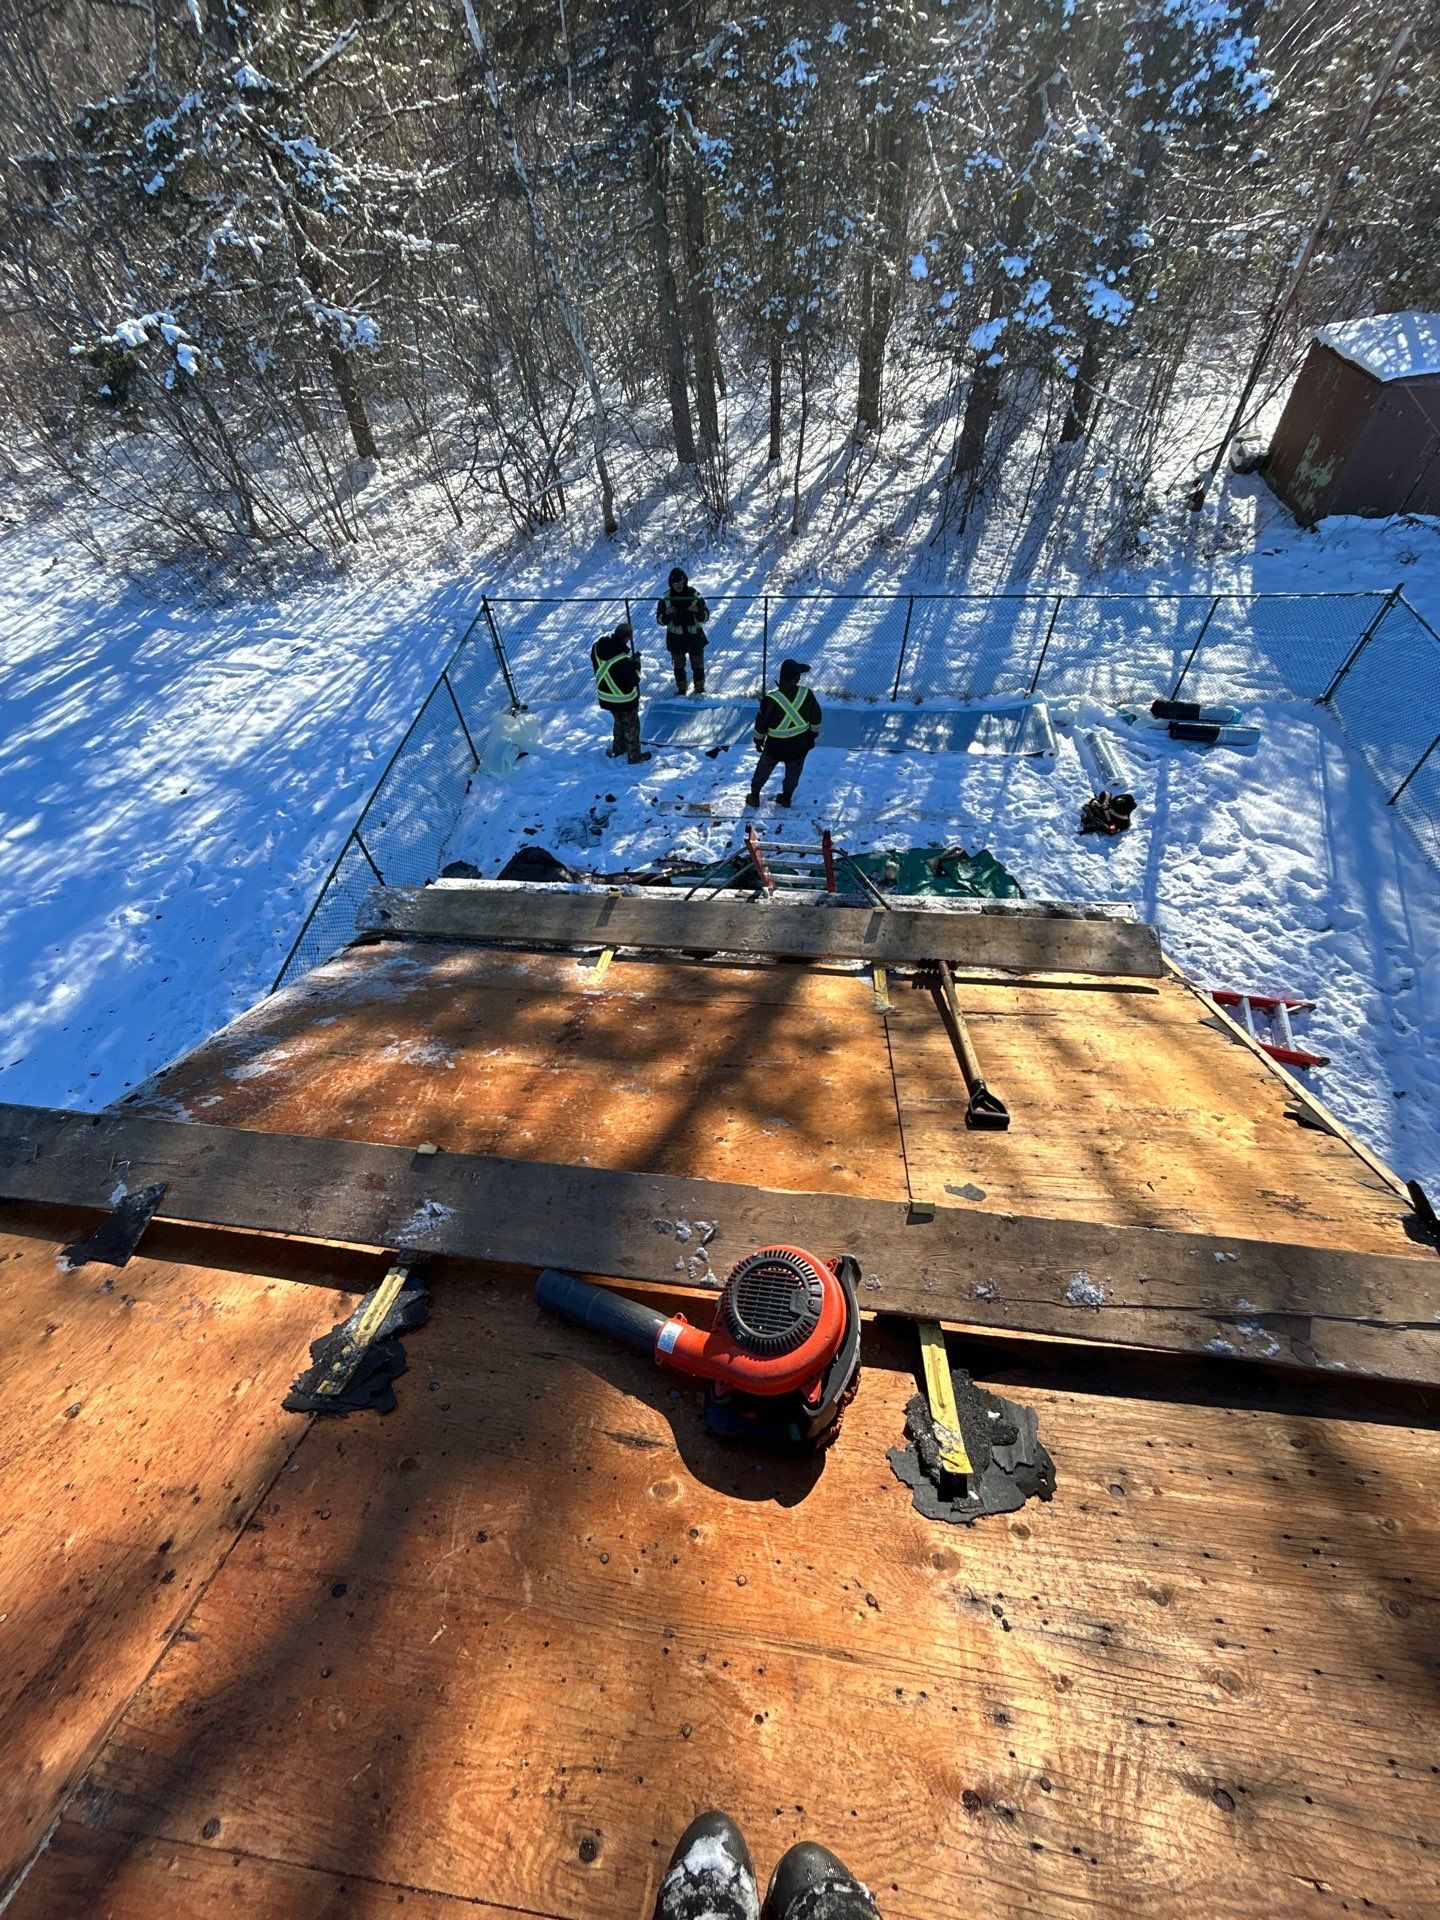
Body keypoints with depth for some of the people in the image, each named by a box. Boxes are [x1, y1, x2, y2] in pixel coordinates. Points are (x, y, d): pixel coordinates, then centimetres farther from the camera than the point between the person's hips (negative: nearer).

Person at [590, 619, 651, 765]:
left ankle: (617, 749, 46)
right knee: (631, 727, 14)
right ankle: (634, 756, 28)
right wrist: (636, 664, -8)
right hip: (624, 700, -7)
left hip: (605, 697, 7)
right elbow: (634, 680, -22)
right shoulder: (623, 660, -34)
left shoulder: (597, 647, -12)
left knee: (619, 723, 30)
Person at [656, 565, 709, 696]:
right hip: (676, 638, 1)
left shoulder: (694, 595, -8)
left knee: (698, 665, 10)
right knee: (678, 666, 15)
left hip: (695, 637, -1)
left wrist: (697, 611, -28)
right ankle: (681, 690, 35)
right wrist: (667, 614, -25)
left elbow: (705, 617, -6)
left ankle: (699, 689, 31)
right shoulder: (666, 598, -7)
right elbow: (661, 620, -3)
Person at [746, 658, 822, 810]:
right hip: (800, 744, 2)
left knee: (763, 769, 21)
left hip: (775, 745, -2)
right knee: (793, 772, 26)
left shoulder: (771, 698, -24)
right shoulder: (807, 694, -17)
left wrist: (759, 739, 7)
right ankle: (787, 797, 39)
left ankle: (754, 796, 34)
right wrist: (813, 734, 16)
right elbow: (816, 717, -3)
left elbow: (761, 721, -12)